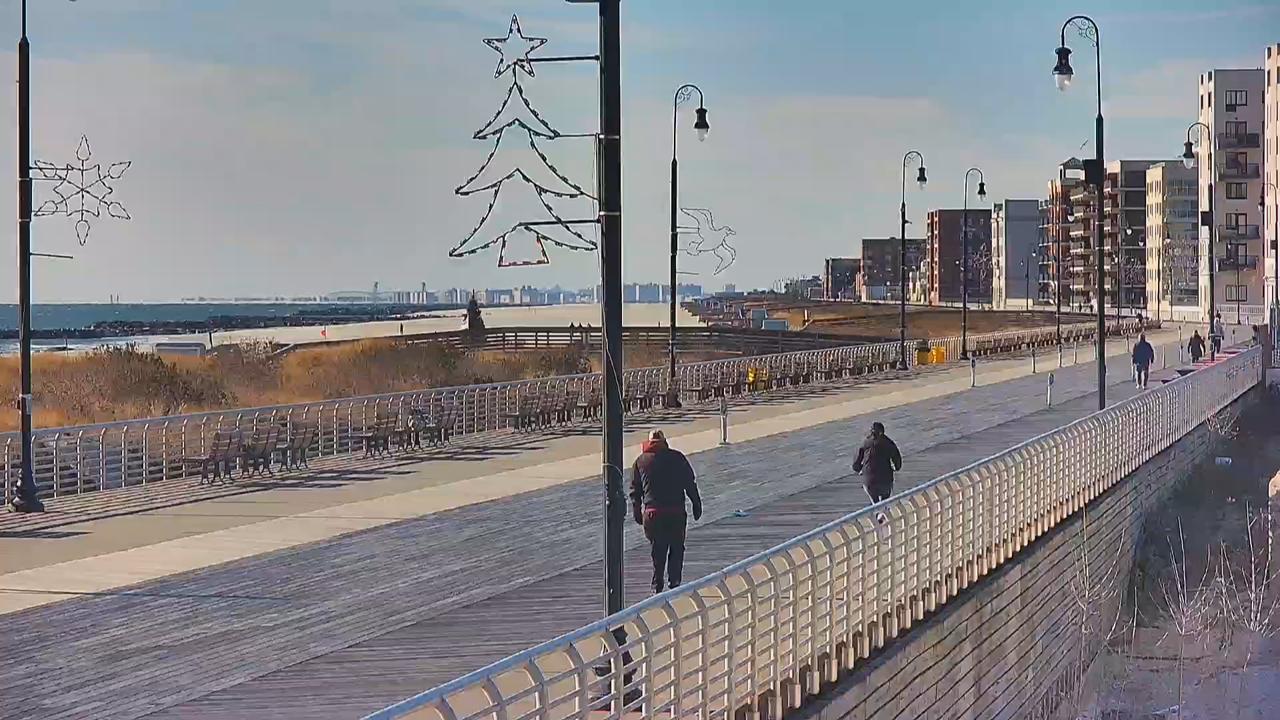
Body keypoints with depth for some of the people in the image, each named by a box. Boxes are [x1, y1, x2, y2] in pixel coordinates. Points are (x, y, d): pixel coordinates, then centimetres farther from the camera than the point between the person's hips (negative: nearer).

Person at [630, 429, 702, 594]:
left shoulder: (640, 461, 9)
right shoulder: (677, 457, 3)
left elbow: (635, 490, 10)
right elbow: (690, 483, 3)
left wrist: (637, 513, 16)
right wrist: (696, 505, 9)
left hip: (652, 513, 1)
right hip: (676, 512, -1)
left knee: (657, 550, 10)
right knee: (676, 548, 12)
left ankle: (657, 584, 7)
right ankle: (673, 580, 3)